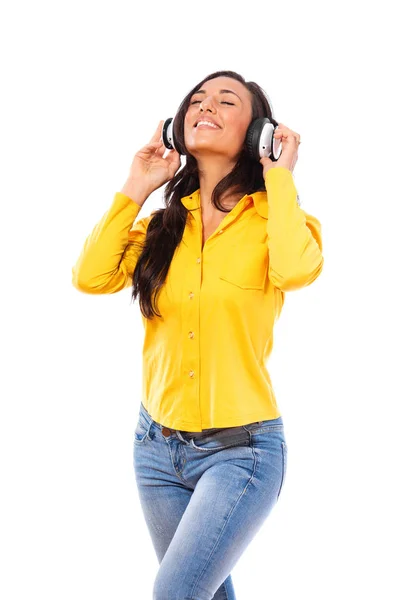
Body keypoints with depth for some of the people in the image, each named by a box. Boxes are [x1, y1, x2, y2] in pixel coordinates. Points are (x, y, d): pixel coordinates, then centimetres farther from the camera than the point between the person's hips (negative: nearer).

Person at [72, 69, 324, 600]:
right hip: (158, 443, 5)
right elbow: (91, 276, -9)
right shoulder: (163, 224, 7)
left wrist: (279, 178, -15)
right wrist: (136, 188, -2)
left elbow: (296, 269, -29)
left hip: (241, 450, -5)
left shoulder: (273, 218, -6)